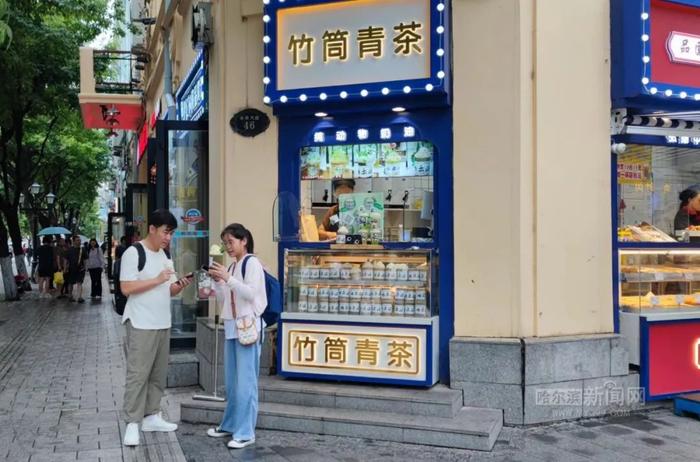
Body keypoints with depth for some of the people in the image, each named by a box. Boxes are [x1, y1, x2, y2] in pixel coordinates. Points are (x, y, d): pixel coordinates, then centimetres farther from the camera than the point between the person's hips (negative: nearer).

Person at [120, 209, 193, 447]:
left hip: (163, 324, 8)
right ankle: (132, 423, -1)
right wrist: (157, 280, -20)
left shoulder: (164, 256, 13)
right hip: (141, 325, -8)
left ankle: (151, 416, 21)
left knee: (158, 374, 12)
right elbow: (126, 288, -17)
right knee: (138, 374, -6)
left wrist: (180, 285, -6)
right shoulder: (133, 253, -10)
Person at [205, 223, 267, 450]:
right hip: (231, 326, 8)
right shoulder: (231, 267, 16)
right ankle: (230, 425, 23)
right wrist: (217, 281, 2)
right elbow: (224, 299, 17)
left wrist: (227, 278, -19)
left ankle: (245, 432, -3)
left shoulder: (252, 263, -6)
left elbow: (251, 293, -16)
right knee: (231, 382, 13)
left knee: (245, 382, -7)